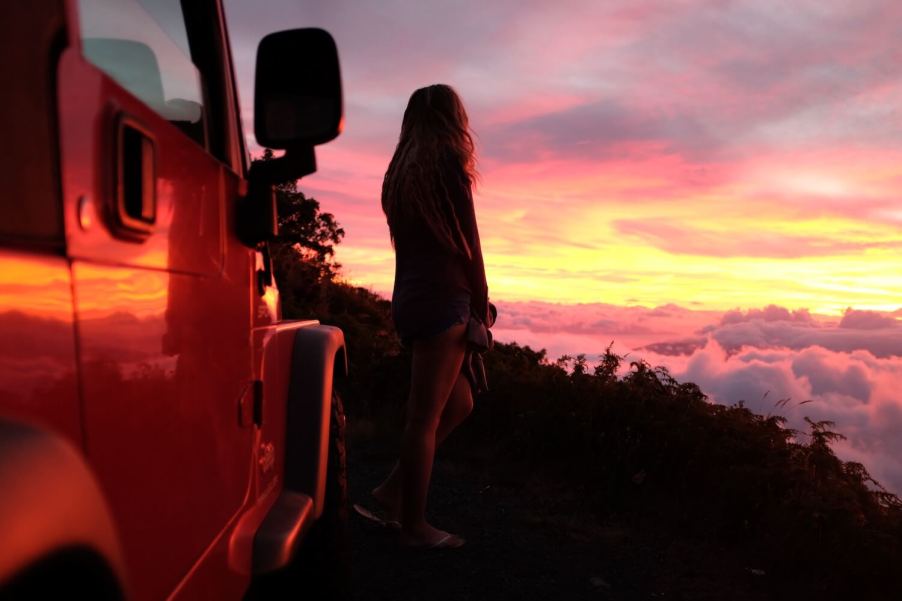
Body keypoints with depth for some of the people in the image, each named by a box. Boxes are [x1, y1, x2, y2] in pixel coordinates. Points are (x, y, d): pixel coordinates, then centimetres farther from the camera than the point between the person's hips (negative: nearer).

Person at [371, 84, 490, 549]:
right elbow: (467, 243, -7)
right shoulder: (449, 165, -7)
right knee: (427, 414, -1)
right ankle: (414, 525, 9)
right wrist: (481, 304, 2)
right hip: (442, 299, -8)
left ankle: (394, 489, 19)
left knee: (459, 402, 17)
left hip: (409, 298, 8)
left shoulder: (402, 171, 16)